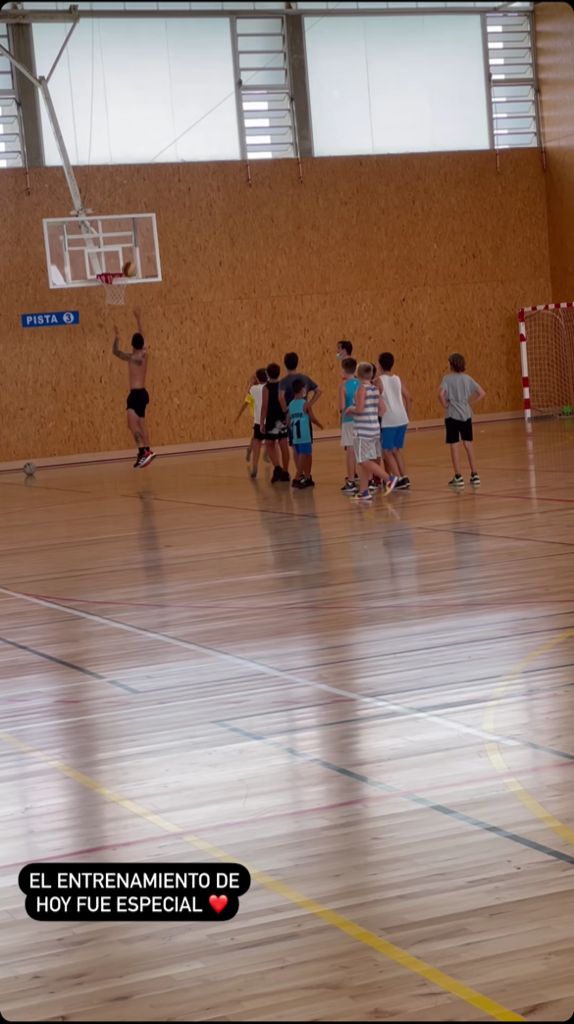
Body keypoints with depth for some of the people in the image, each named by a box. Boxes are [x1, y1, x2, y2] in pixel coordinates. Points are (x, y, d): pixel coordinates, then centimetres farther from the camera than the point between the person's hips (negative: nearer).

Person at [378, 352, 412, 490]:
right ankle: (404, 477, 12)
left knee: (387, 452, 3)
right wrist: (407, 415, 21)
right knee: (397, 450, 18)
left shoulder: (379, 381, -5)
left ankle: (399, 479, -6)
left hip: (388, 421, -6)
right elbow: (408, 398, 13)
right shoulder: (398, 379, 11)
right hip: (402, 419, 6)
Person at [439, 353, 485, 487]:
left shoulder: (447, 378, -8)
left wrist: (445, 405, -8)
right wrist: (470, 402, 9)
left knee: (454, 445, 1)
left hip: (452, 415, -4)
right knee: (468, 444, 11)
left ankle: (458, 477, 2)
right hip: (466, 415, 4)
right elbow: (482, 393, 3)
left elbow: (441, 394, -24)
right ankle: (474, 475, 11)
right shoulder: (467, 378, 4)